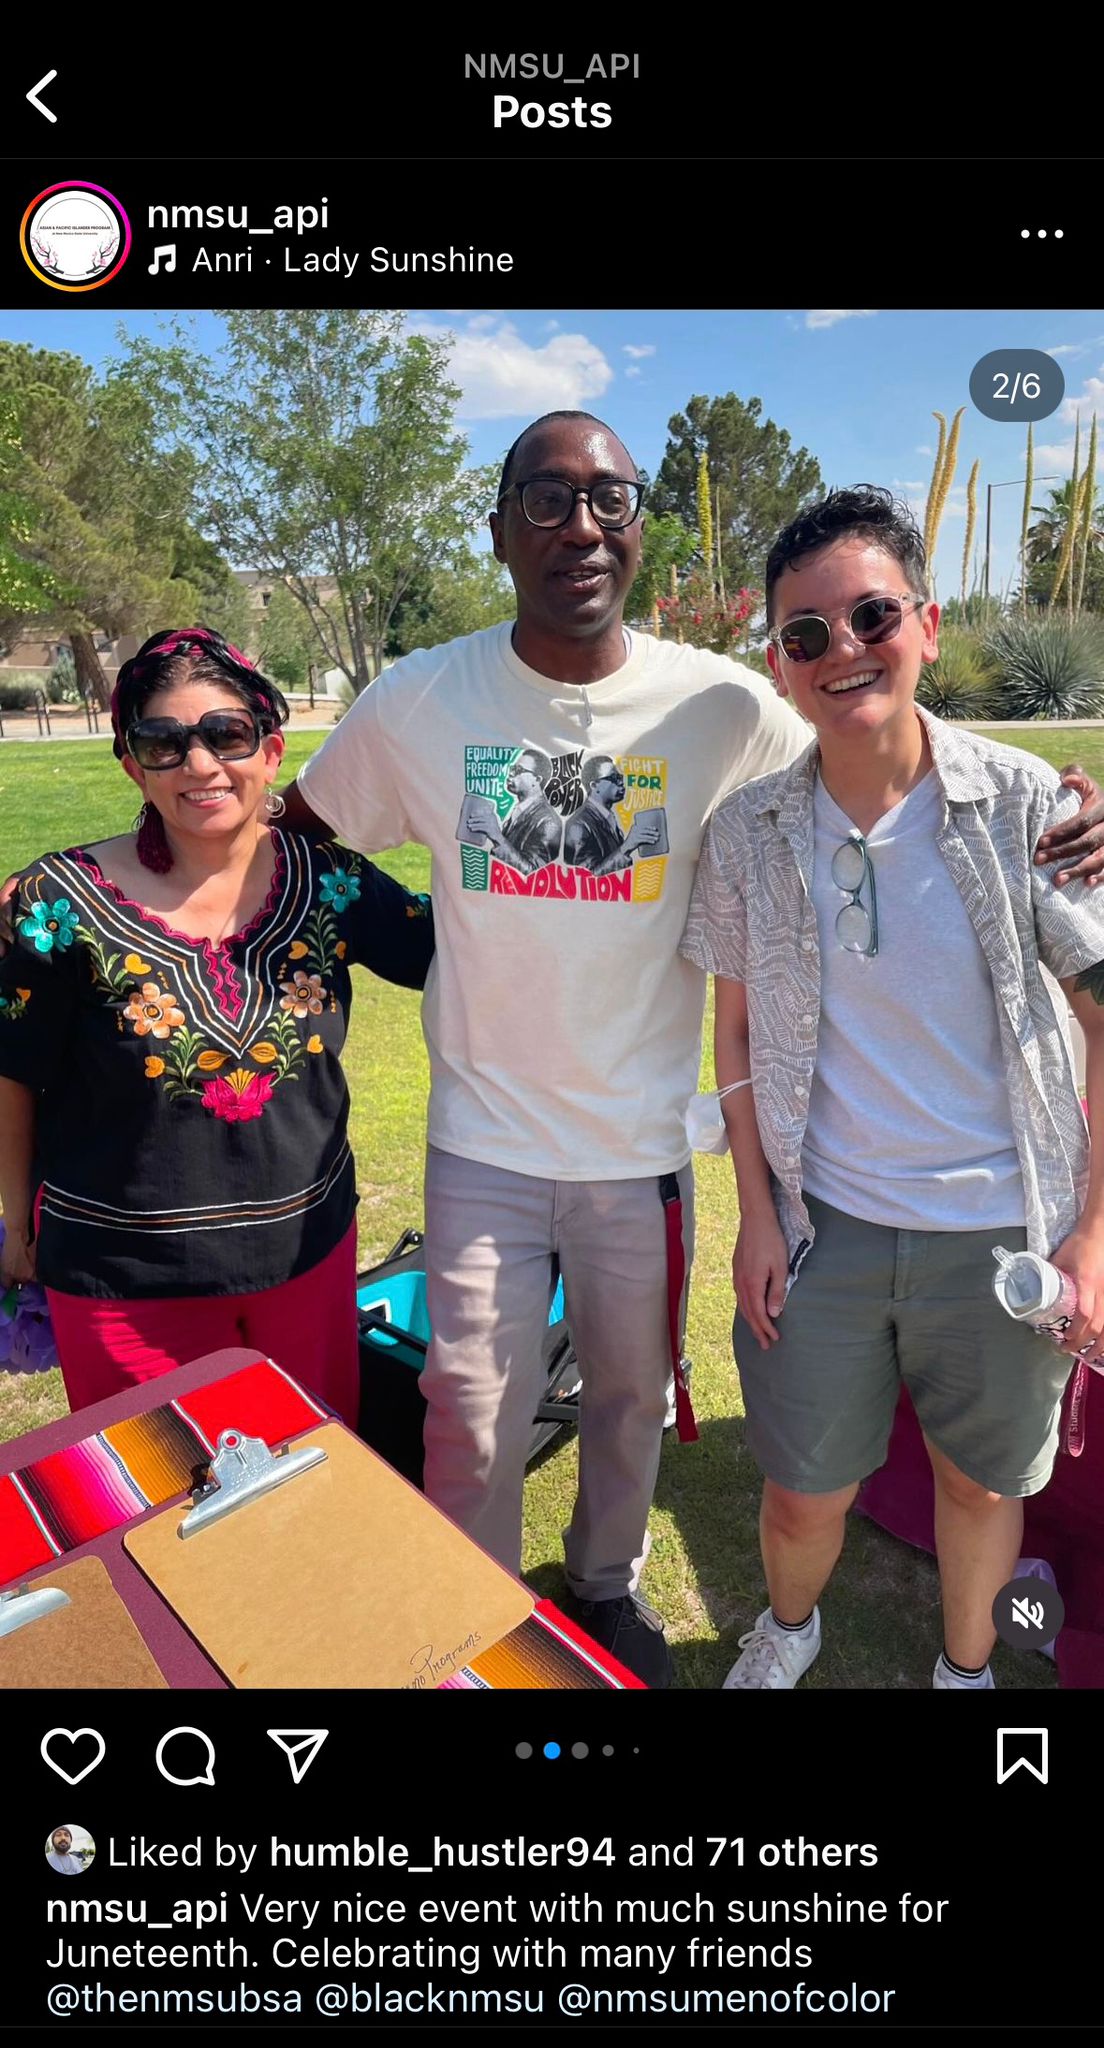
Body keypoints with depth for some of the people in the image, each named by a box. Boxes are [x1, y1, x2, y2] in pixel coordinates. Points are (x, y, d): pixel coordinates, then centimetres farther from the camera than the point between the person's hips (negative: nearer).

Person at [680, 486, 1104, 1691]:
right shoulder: (747, 832, -6)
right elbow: (737, 1032, 2)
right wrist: (757, 1217, 0)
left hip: (1003, 1225, 0)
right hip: (825, 1221, 1)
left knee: (982, 1481, 19)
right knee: (803, 1490, 14)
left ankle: (966, 1665, 50)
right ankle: (787, 1628, 49)